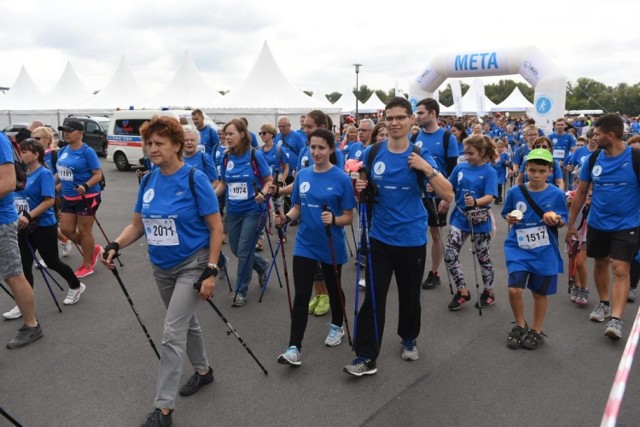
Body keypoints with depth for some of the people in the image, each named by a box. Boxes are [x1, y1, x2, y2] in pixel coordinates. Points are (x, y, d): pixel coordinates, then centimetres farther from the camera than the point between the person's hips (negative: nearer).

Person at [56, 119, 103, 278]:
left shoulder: (87, 152, -15)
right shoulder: (64, 151, 7)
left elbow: (98, 175, -17)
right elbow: (61, 172, 19)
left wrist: (85, 186, -31)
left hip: (87, 197, -8)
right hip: (68, 197, 8)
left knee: (84, 231, 3)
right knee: (66, 229, 8)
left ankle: (87, 265, 19)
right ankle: (94, 249, 30)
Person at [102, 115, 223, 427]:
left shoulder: (195, 179, -17)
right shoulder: (148, 181, 0)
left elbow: (216, 228, -15)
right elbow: (137, 225, 8)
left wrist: (211, 271, -19)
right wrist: (116, 245, -11)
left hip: (192, 266, -6)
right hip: (161, 267, 6)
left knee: (172, 335, -6)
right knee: (186, 322, 22)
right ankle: (203, 370, 45)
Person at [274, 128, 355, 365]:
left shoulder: (341, 179, -12)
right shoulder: (302, 175, 0)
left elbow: (348, 217, -10)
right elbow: (297, 208, 8)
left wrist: (333, 219, -30)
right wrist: (286, 218, -12)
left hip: (332, 246, -2)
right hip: (304, 244, 3)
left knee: (333, 289, 18)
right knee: (301, 295, -2)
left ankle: (337, 327, 43)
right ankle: (294, 348, 1)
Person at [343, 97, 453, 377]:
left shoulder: (420, 156, -7)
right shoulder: (372, 153, -2)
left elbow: (448, 195, -12)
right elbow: (363, 191, 12)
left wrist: (428, 169, -25)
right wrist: (359, 189, -11)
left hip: (412, 239, 0)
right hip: (380, 237, 1)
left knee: (409, 295, 16)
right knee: (373, 298, -1)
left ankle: (409, 338, 41)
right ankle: (366, 357, 8)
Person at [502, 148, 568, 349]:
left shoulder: (557, 194, -6)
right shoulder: (515, 192, -4)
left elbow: (562, 222, 2)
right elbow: (506, 215, 9)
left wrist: (555, 220, -19)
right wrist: (510, 218, -13)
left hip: (545, 251, 0)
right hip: (518, 248, 0)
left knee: (540, 293, 11)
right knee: (514, 289, -10)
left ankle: (536, 331, 32)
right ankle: (520, 325, 17)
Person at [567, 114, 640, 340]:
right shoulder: (593, 158, -3)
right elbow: (581, 192, 5)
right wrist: (571, 223, 7)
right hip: (597, 223, 4)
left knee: (620, 269, -9)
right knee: (600, 263, 17)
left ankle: (616, 319, -6)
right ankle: (604, 303, 36)